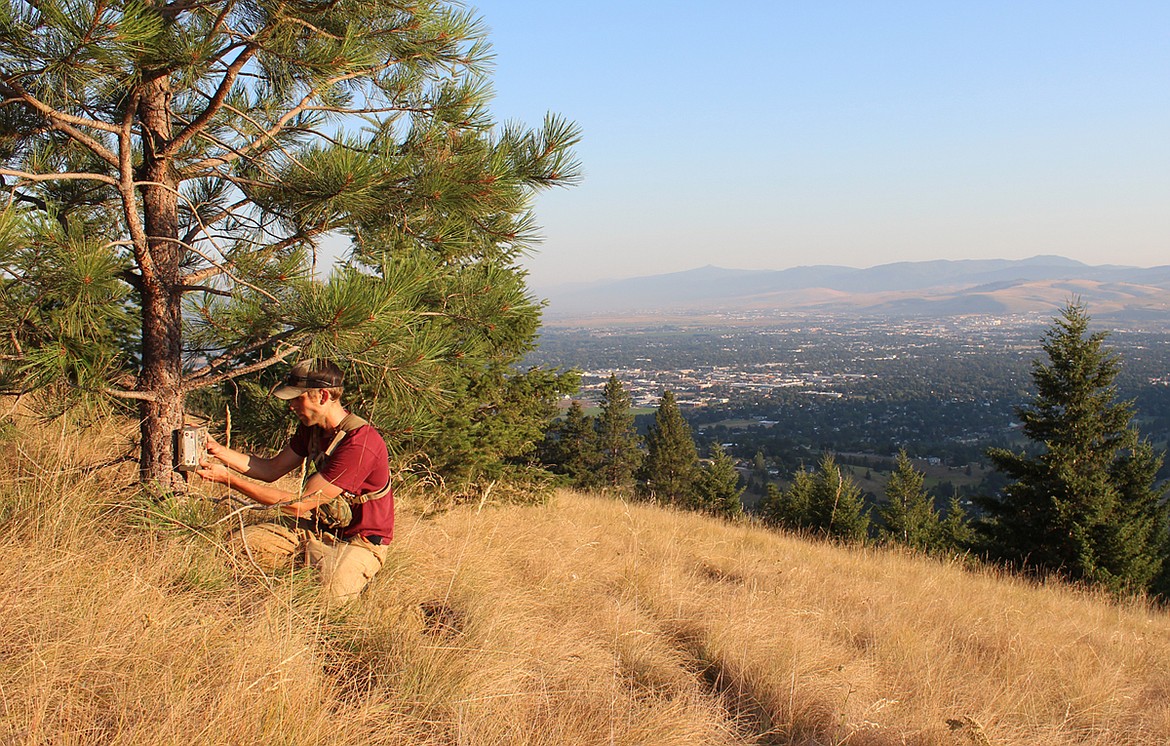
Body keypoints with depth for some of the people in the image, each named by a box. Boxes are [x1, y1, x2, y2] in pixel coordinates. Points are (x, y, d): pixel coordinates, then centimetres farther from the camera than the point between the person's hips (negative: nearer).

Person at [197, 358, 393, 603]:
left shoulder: (360, 443, -29)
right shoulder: (312, 427, 2)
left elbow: (300, 504, -27)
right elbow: (272, 469, 12)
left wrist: (228, 479, -24)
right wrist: (219, 451, -3)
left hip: (359, 543, -7)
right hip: (318, 526, 7)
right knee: (237, 545, -8)